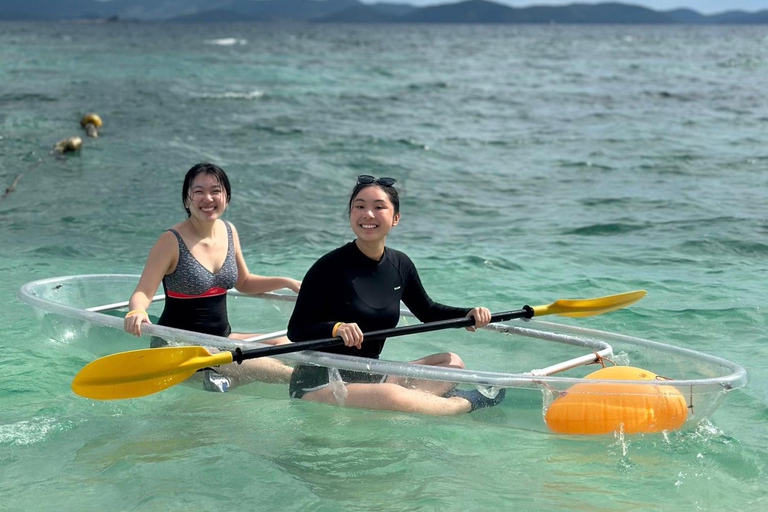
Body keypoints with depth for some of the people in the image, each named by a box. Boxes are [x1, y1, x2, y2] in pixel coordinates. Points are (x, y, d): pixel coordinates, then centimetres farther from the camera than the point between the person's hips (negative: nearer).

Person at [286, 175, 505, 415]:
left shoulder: (400, 265, 5)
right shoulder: (331, 266, -15)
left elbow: (427, 311, 22)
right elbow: (296, 330, -15)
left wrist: (468, 314, 5)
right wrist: (336, 328, -33)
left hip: (370, 377, 8)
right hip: (319, 385, -8)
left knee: (452, 363, 3)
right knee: (391, 397, -33)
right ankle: (466, 404, -8)